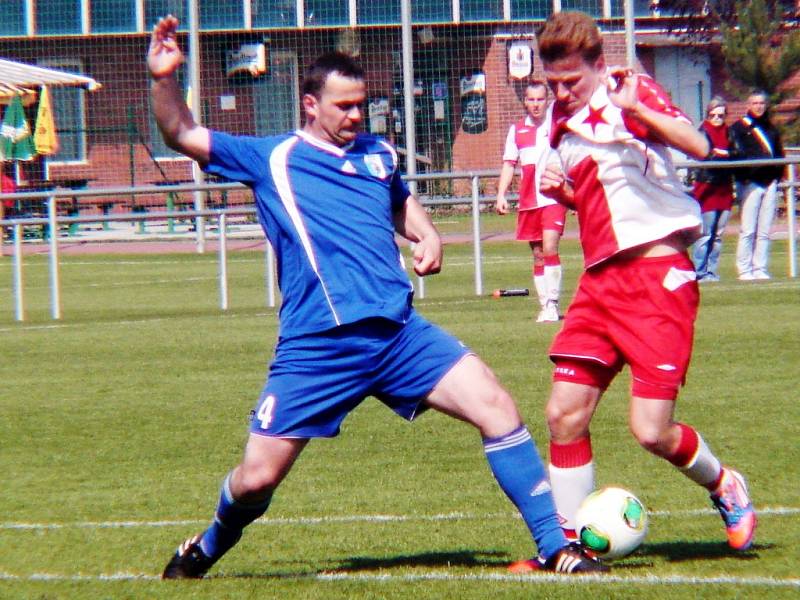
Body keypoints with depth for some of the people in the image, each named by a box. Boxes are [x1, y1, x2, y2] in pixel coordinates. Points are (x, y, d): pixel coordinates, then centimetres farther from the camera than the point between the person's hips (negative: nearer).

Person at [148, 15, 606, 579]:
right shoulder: (270, 158, 6)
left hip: (400, 334, 3)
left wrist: (428, 235, 17)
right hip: (316, 348, -3)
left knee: (497, 408, -13)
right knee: (256, 478, -3)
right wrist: (164, 79, -12)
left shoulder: (379, 154, 17)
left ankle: (556, 548, -7)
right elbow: (183, 135, 5)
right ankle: (207, 549, 31)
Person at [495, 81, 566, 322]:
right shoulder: (517, 130, 9)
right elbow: (509, 164, 10)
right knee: (538, 254, 7)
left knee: (549, 248, -16)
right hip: (528, 201, 4)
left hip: (554, 197, -4)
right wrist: (501, 194, -1)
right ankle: (545, 305, 13)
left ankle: (552, 304, -15)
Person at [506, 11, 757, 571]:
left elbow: (698, 145, -24)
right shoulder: (562, 124, 13)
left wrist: (638, 110, -40)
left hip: (658, 272, -7)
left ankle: (724, 486, 19)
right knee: (565, 413, -2)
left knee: (651, 430, -10)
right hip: (600, 278, 7)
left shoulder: (629, 91, -8)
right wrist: (560, 189, 4)